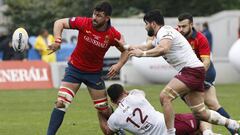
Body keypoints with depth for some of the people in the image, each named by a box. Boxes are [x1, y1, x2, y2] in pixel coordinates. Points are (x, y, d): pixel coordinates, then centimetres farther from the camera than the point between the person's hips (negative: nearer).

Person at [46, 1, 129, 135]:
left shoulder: (113, 35, -16)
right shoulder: (84, 23, -20)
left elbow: (125, 51, -1)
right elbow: (59, 23, -12)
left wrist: (119, 65, -19)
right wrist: (57, 41, -28)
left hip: (94, 73, 1)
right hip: (74, 69, -1)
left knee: (103, 110, 8)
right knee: (61, 103, -16)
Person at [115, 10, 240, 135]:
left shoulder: (165, 31, -11)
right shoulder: (158, 37, 20)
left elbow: (163, 49, -31)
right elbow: (146, 47, 37)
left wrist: (143, 53, -29)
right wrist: (125, 46, 36)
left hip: (191, 69, -10)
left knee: (164, 96, -20)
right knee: (200, 113, 10)